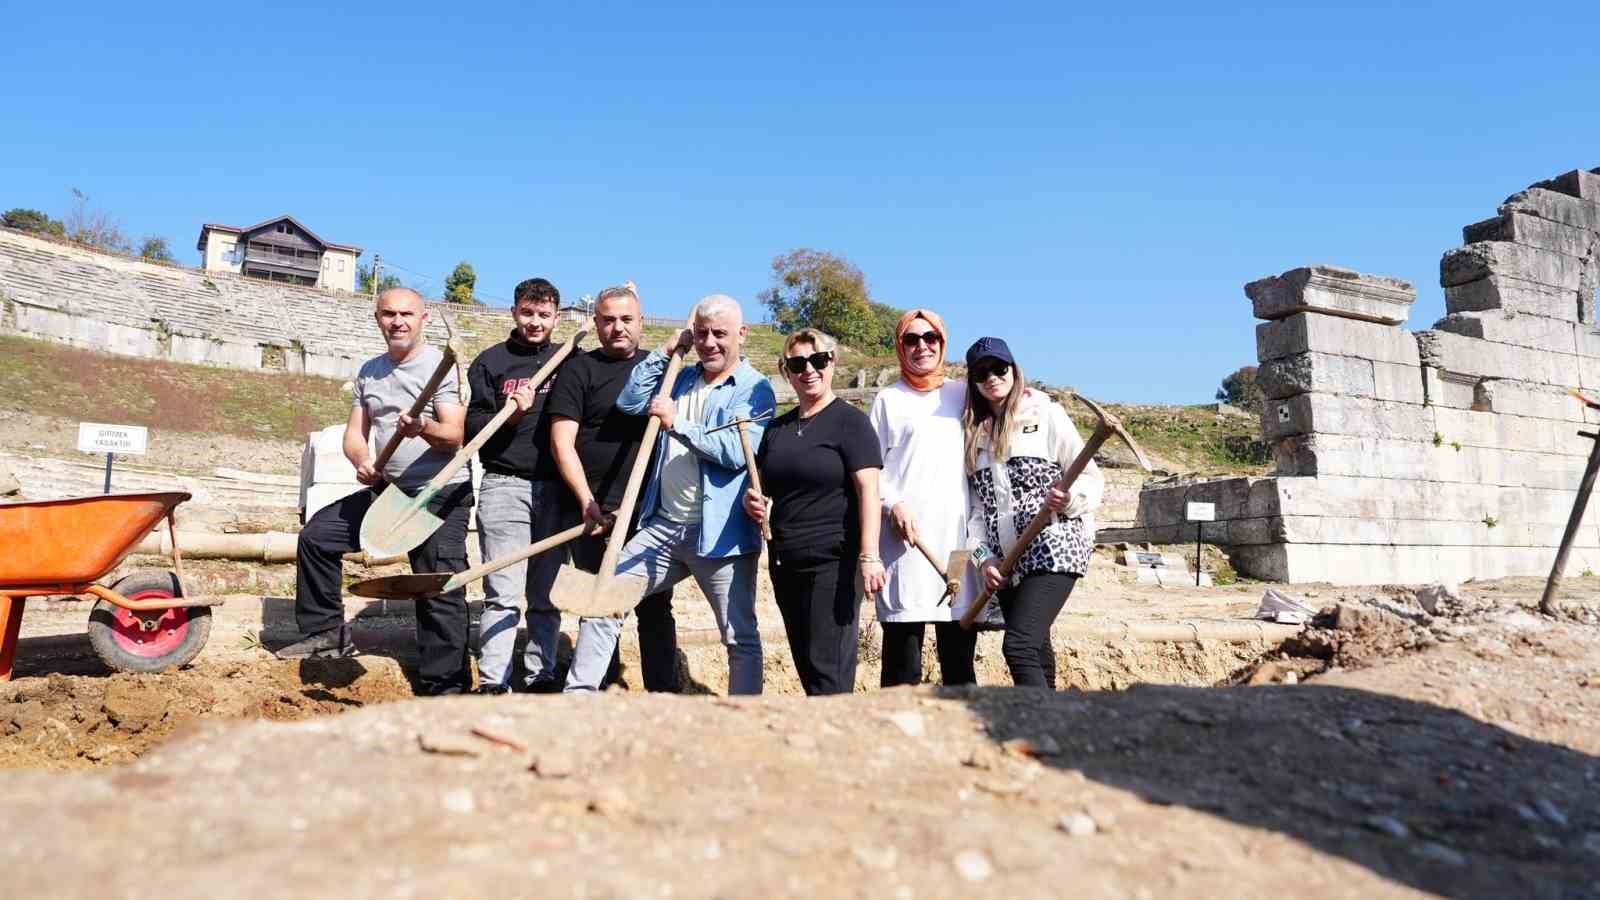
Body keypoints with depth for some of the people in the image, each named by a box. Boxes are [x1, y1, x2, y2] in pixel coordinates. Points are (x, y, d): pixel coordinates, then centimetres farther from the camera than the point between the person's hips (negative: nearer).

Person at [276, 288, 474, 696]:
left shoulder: (441, 365, -9)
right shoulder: (369, 371, 12)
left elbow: (454, 436, -19)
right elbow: (355, 432, 12)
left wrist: (423, 427, -40)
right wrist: (362, 461, -10)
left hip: (440, 494, -7)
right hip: (387, 488, 7)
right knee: (316, 535, 9)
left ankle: (444, 686, -3)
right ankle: (327, 632, 21)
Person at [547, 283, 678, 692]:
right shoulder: (579, 370, 1)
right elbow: (562, 442, -6)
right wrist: (587, 501, -14)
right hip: (593, 511, -2)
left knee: (656, 605, 5)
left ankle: (664, 690, 14)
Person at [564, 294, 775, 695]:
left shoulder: (755, 390, -6)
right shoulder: (682, 379, 14)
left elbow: (737, 451, -20)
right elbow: (629, 402, 5)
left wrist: (677, 424, -19)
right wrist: (666, 351, 1)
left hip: (719, 533, -6)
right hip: (663, 525, 6)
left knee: (741, 638, 3)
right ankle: (578, 693, 19)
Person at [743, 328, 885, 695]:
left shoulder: (849, 421, -5)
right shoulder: (778, 428, 14)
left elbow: (868, 490, -12)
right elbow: (762, 484, 24)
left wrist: (869, 556, -21)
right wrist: (752, 501, 1)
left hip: (833, 561, -7)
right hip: (785, 562, 7)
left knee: (827, 670, -7)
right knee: (806, 665, 13)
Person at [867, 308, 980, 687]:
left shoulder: (962, 396, 18)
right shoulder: (889, 399, 10)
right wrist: (893, 504, -11)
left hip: (958, 533, 3)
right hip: (906, 537, -3)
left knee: (960, 654, 6)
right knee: (902, 661, -3)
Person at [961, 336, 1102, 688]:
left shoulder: (1046, 414, 3)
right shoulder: (973, 433, 15)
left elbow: (1092, 479, 1)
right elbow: (976, 505, 13)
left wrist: (1069, 498, -21)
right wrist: (983, 556, 0)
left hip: (1053, 548, -5)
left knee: (1019, 646, -20)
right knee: (1036, 654, 8)